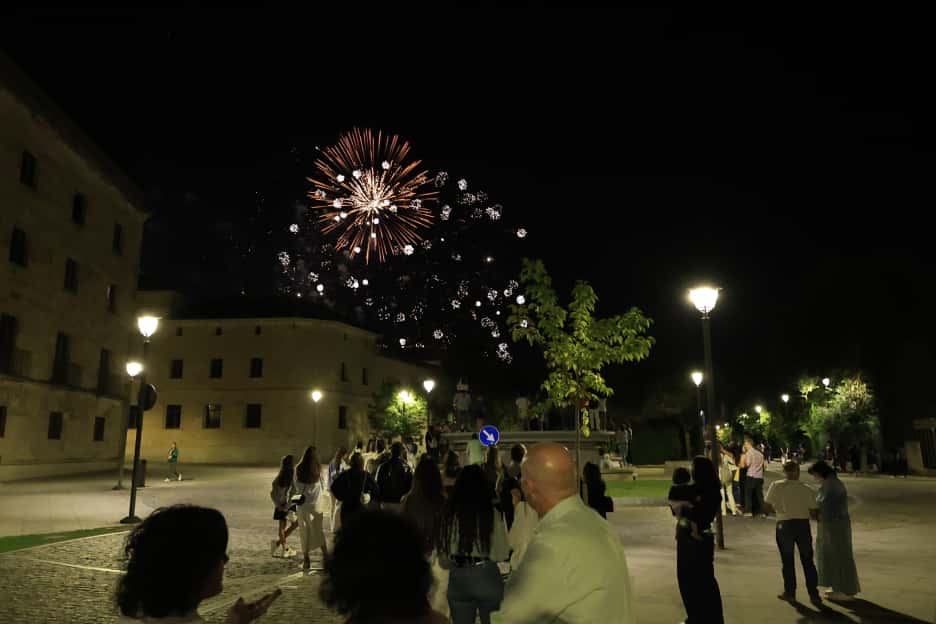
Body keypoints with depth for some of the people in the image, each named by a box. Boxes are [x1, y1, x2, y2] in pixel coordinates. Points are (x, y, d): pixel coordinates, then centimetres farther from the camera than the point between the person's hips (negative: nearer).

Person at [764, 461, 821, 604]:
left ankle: (790, 592, 18)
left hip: (785, 524, -1)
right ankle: (814, 594, 13)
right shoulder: (807, 489, -5)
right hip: (803, 524, 1)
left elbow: (767, 506, -3)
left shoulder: (776, 486, -7)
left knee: (787, 560, 12)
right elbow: (813, 512, -4)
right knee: (808, 561, 12)